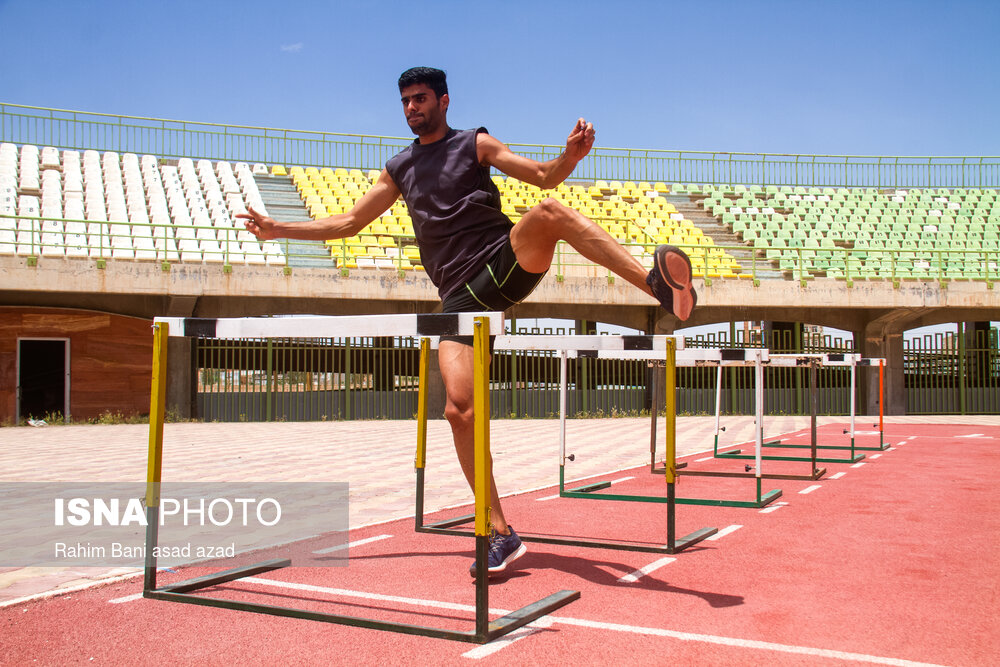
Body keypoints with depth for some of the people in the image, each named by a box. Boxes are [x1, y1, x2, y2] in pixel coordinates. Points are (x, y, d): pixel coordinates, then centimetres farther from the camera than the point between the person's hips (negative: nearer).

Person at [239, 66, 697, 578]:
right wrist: (277, 229, 24)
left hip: (508, 262, -2)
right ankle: (500, 535, -5)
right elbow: (349, 222, 29)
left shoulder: (475, 145, 14)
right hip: (461, 295, 3)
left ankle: (662, 286, -46)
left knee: (549, 213, -35)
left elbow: (544, 177, 6)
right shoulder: (399, 169, 24)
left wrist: (570, 154, -17)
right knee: (459, 409, -14)